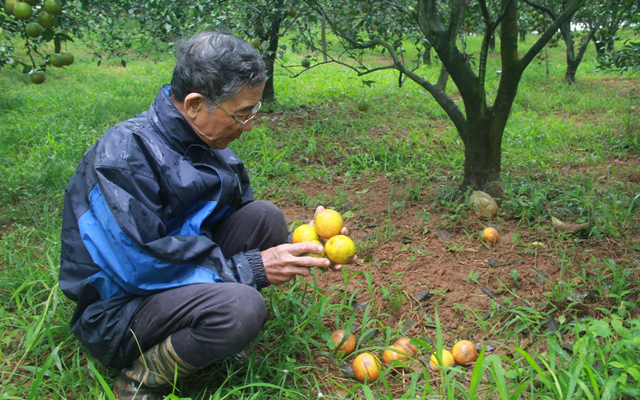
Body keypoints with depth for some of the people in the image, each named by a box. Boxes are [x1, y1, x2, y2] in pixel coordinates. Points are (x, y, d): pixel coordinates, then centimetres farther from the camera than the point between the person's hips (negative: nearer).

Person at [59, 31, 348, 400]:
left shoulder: (207, 143, 1)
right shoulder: (124, 154, -24)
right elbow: (139, 264, -28)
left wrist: (295, 249, -9)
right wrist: (250, 269, -24)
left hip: (179, 273, 8)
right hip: (118, 310, -7)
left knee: (266, 216, -8)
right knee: (241, 307, -33)